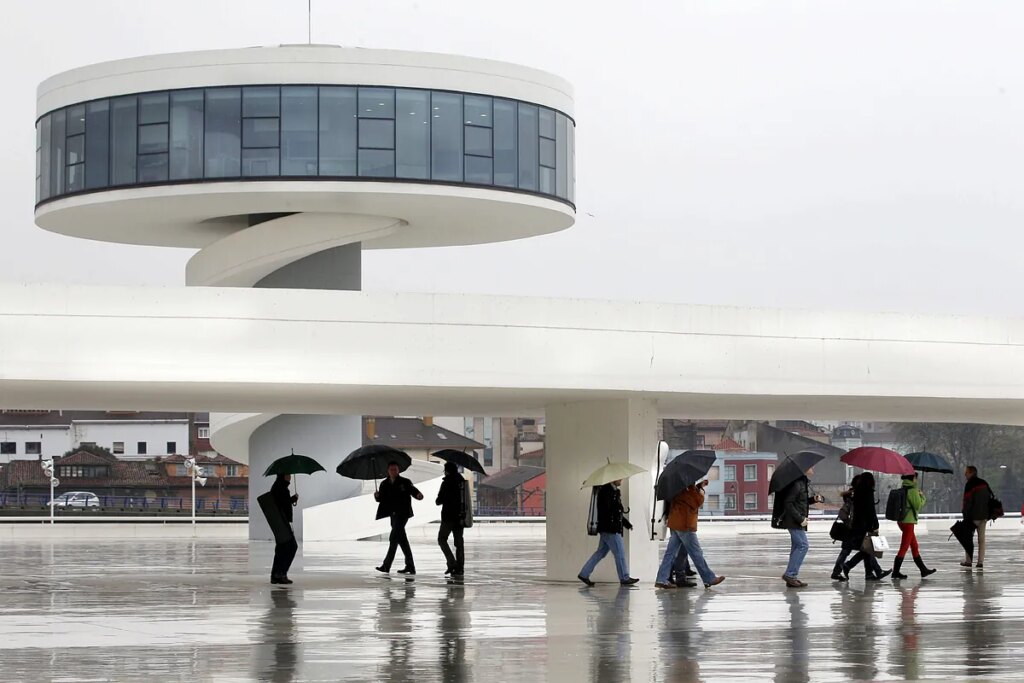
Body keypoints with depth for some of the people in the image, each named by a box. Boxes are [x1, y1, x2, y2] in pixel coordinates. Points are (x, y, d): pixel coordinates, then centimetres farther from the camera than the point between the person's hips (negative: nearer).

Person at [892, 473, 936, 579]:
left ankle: (923, 570, 22)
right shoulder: (913, 490, -14)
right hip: (909, 521, -9)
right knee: (904, 547, -5)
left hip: (902, 521, 9)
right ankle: (896, 572, -5)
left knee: (914, 546, 15)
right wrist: (922, 496, 1)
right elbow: (918, 505, -15)